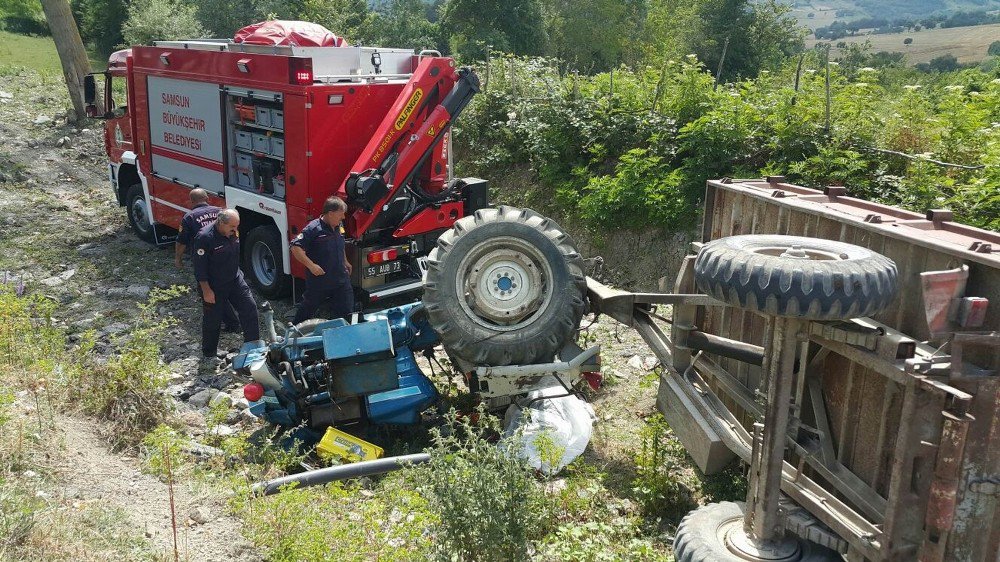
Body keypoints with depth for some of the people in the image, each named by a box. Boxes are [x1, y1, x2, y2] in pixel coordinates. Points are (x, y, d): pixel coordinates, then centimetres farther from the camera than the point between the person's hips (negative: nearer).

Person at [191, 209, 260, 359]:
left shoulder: (233, 232, -3)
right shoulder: (204, 238, -25)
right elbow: (199, 267, -21)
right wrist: (206, 291, -19)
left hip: (235, 279, 6)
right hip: (214, 286, -6)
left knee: (249, 307, -1)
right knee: (213, 319, 7)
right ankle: (209, 353, 25)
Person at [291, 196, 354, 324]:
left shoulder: (338, 228, 5)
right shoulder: (313, 228, -19)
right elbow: (295, 247, -23)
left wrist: (345, 262, 21)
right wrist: (311, 265, -27)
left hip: (340, 279, 6)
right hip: (318, 279, -5)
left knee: (347, 311, 5)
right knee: (308, 308, 15)